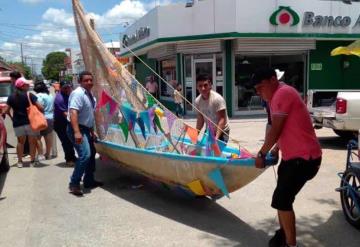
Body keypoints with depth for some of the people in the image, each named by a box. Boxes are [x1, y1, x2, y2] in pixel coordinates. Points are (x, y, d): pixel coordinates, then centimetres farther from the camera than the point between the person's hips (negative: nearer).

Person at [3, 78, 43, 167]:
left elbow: (6, 111, 4)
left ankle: (20, 161, 18)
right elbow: (40, 107, -15)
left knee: (20, 142, 17)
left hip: (17, 123, 4)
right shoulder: (29, 95, -9)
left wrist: (12, 117, 21)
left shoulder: (11, 97, 3)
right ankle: (32, 161, 11)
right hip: (30, 121, -3)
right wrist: (42, 111, 5)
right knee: (32, 142, 8)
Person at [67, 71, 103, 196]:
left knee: (91, 154, 17)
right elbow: (73, 112, -29)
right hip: (77, 129, -10)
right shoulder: (78, 93, -16)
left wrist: (92, 131, 24)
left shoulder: (89, 94, 13)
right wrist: (77, 132, -38)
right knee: (85, 154, -22)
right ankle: (74, 183, -12)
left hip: (85, 129, 10)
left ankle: (89, 180, 29)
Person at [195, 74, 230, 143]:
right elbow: (200, 119, 4)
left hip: (221, 132, -6)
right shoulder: (197, 101, -5)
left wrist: (217, 137, -34)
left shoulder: (218, 99, -23)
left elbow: (222, 119, -25)